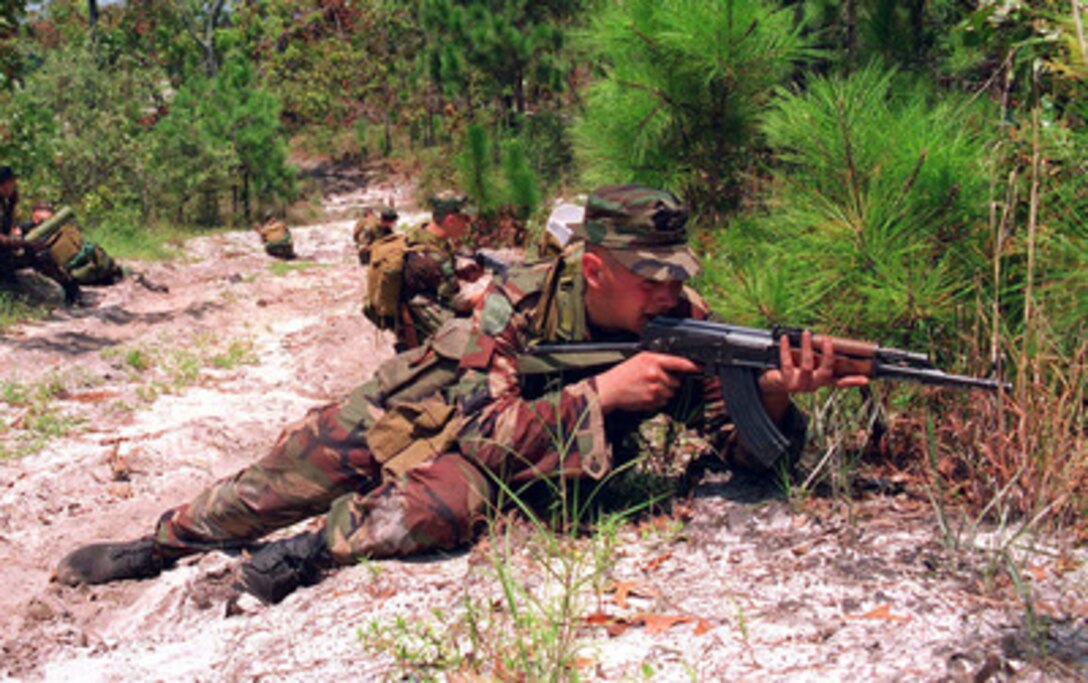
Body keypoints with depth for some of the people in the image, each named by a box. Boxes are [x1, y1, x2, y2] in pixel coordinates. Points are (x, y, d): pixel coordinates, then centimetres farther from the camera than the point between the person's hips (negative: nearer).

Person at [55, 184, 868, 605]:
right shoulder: (523, 298, -28)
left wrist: (777, 396, -44)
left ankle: (320, 547, -10)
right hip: (421, 404, 0)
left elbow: (745, 446, -21)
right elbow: (484, 424, -36)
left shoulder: (681, 323, -22)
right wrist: (602, 389, -45)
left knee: (446, 503, -34)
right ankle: (161, 543, 27)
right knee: (293, 472, -1)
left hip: (524, 452, 0)